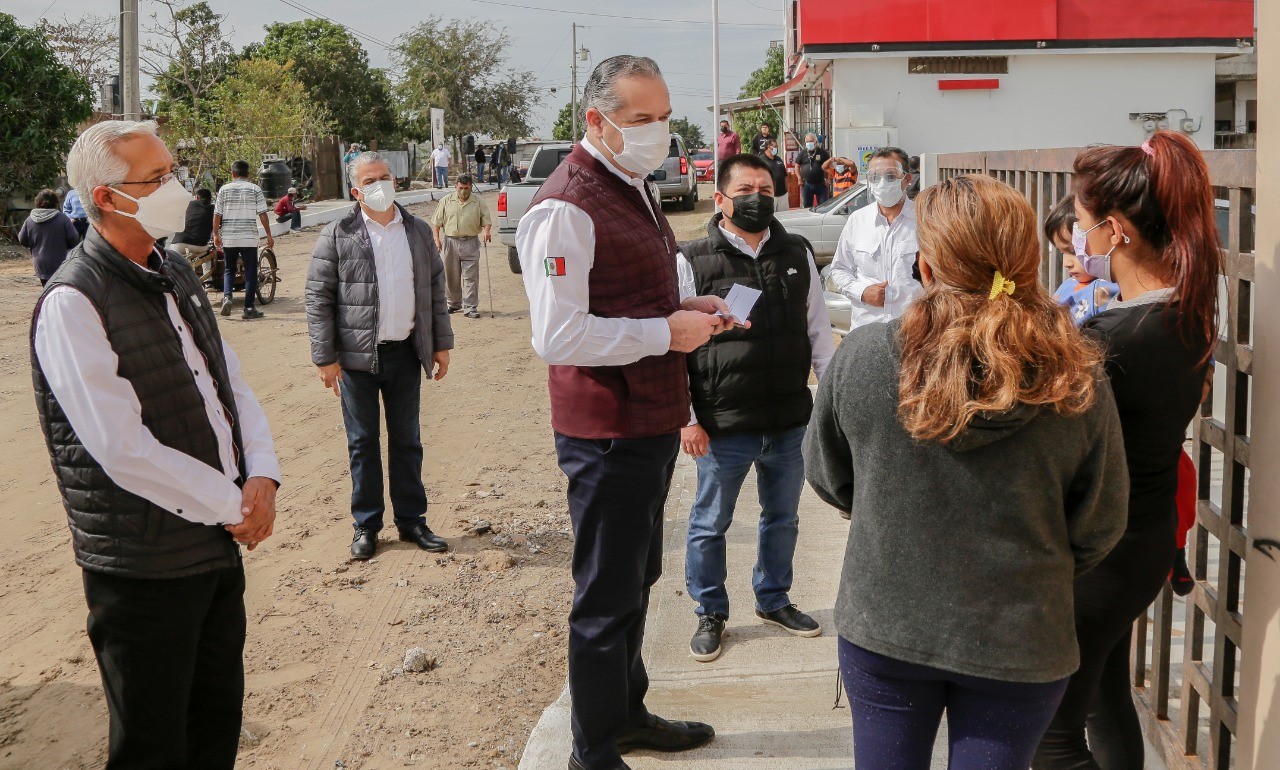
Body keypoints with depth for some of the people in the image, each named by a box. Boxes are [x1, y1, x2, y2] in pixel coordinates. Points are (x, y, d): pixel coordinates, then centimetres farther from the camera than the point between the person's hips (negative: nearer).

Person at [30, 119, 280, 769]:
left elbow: (232, 387, 12)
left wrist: (262, 477, -5)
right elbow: (124, 450, -22)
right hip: (145, 568, -8)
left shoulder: (176, 278, 10)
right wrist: (232, 505, -14)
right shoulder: (72, 303, -17)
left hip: (218, 542, 8)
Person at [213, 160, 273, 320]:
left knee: (228, 269, 15)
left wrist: (216, 234, 10)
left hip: (228, 237, 2)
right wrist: (269, 235, 1)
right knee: (250, 272, 4)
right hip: (249, 238, -2)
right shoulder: (255, 189, 0)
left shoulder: (224, 189, 4)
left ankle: (227, 296, -7)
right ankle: (248, 308, 2)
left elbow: (217, 214, 2)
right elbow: (262, 214, -4)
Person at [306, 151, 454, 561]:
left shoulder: (418, 231, 7)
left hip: (405, 354, 3)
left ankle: (412, 520, 21)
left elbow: (435, 290, 13)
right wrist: (325, 357, -9)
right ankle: (366, 525, 17)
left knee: (407, 440, 11)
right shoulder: (337, 236, -5)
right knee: (362, 443, 6)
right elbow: (318, 298, -5)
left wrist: (441, 344, 9)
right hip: (357, 357, -3)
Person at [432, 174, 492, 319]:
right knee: (451, 276, 10)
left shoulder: (478, 202, 5)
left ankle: (470, 308, -4)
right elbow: (437, 222, 7)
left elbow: (486, 219, 4)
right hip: (450, 242, 2)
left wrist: (487, 230, -17)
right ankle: (454, 303, 26)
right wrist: (437, 239, -1)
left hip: (470, 243, -1)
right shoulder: (446, 201, 6)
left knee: (470, 277, -5)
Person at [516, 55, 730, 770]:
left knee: (638, 579, 22)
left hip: (654, 422, 10)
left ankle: (628, 712, 41)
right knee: (607, 598, 3)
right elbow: (559, 336, -28)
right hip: (609, 434, -10)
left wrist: (690, 307, 6)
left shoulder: (639, 189, 13)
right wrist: (668, 331, -20)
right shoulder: (566, 208, -20)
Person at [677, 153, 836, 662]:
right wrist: (686, 420, -10)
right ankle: (710, 614, 28)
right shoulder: (693, 262, -7)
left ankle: (774, 601, 38)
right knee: (709, 525, 10)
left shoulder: (797, 255, 6)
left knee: (783, 519, 18)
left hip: (790, 423, 4)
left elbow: (818, 330, 13)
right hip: (724, 428, -4)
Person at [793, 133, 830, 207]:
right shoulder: (802, 153, 5)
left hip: (820, 184, -2)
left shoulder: (823, 152, 0)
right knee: (806, 206, 8)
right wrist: (799, 178, 1)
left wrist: (828, 180, -5)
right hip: (806, 184, 2)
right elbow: (797, 166, 12)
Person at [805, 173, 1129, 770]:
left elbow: (827, 479, 0)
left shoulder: (860, 357, -16)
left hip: (881, 629, 1)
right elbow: (1098, 529, -4)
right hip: (1020, 647, 0)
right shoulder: (1077, 384, -16)